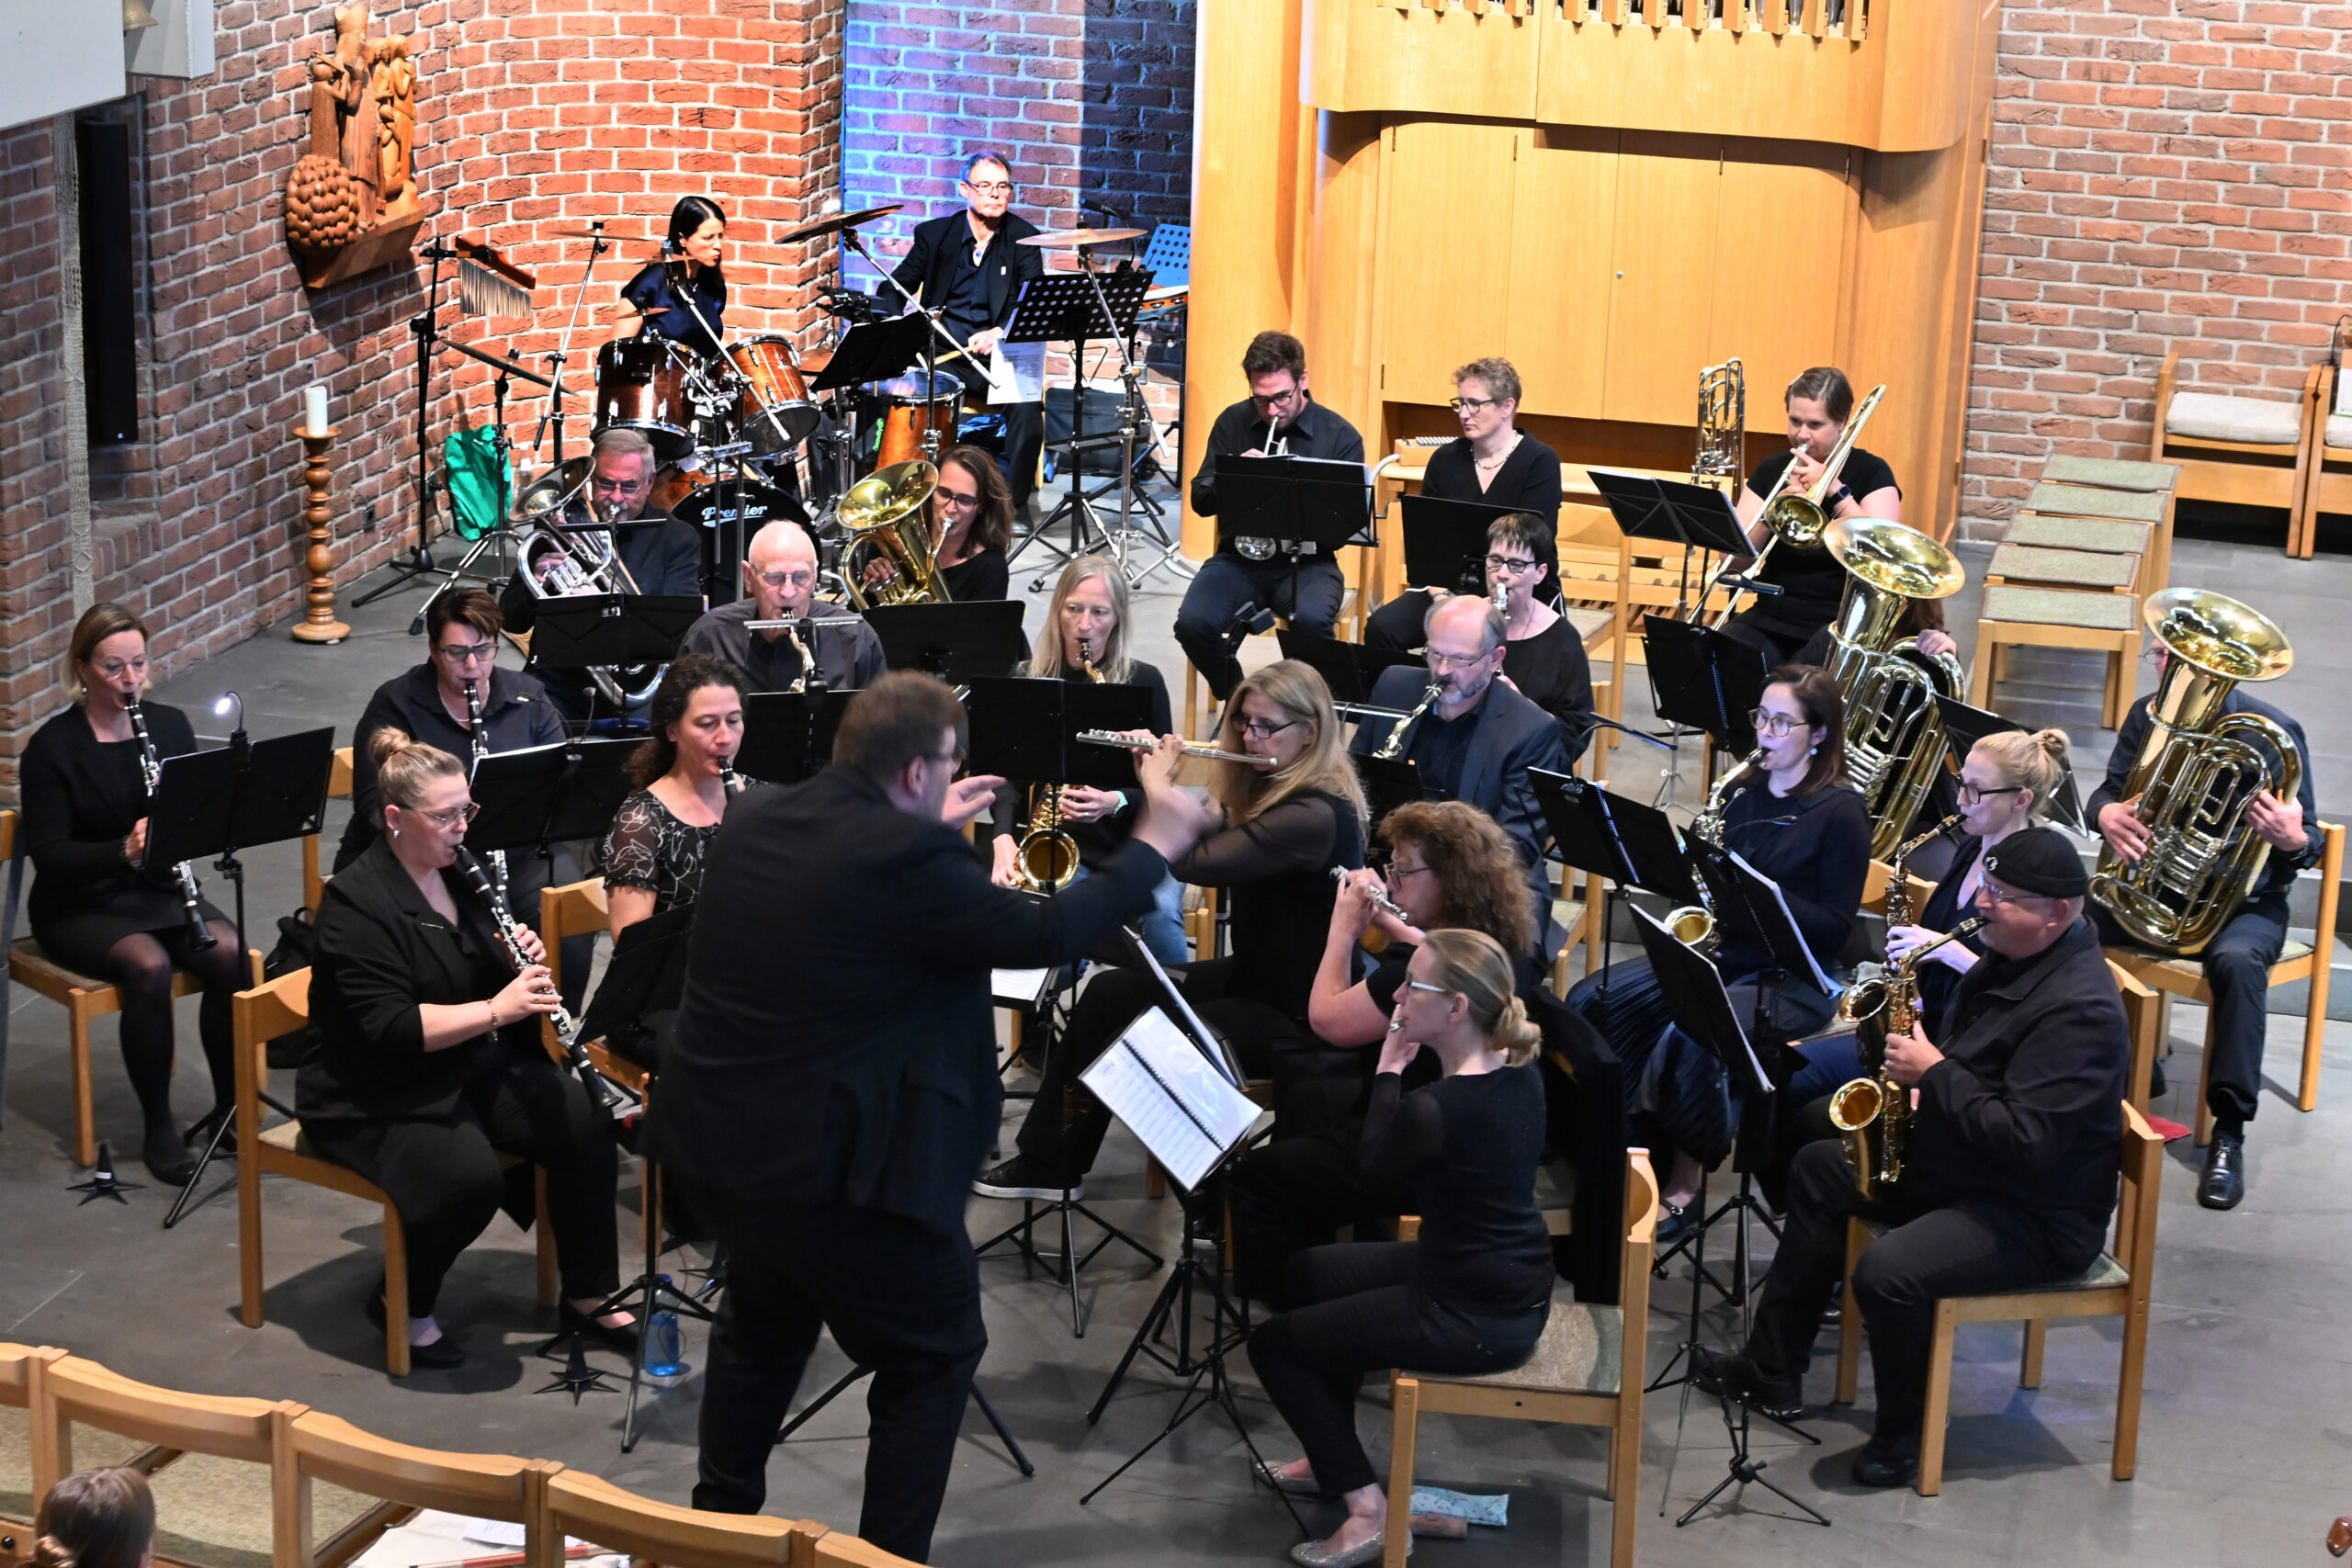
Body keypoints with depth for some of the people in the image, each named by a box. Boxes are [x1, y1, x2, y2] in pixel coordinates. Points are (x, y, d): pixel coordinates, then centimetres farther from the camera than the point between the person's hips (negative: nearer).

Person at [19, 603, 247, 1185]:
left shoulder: (169, 726, 4)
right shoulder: (52, 748, -9)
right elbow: (49, 855, -14)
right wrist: (124, 849, -30)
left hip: (158, 891, 4)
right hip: (78, 907, -4)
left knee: (230, 955, -24)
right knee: (149, 967, -33)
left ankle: (230, 1106, -9)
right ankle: (158, 1127, -17)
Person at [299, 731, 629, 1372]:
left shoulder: (462, 874, 7)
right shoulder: (357, 904, -18)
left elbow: (491, 974, 17)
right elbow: (390, 1029, -26)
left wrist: (524, 961, -7)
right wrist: (497, 1009, -30)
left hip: (477, 1066, 8)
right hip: (378, 1098, -8)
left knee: (585, 1123, -14)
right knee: (471, 1177, -32)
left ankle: (589, 1295, 0)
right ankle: (402, 1305, -5)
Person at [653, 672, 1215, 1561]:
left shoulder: (753, 821, 2)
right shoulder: (906, 858, -22)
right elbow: (1044, 934, -14)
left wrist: (930, 830, 27)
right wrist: (1156, 845, -2)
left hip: (712, 1137, 8)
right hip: (834, 1162, -8)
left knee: (765, 1317, 33)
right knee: (936, 1355, 12)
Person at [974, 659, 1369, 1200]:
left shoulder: (1316, 816, -26)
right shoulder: (1270, 790, 7)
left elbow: (1192, 862, -33)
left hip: (1296, 1015, -10)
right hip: (1255, 977, 10)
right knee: (1107, 992, 3)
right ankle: (1046, 1160, 9)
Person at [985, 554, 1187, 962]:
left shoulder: (1144, 682, 3)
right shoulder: (1027, 678, 8)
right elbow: (1007, 771, 6)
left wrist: (1116, 801, -18)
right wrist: (1004, 836, -12)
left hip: (1132, 840, 0)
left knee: (1161, 914, -31)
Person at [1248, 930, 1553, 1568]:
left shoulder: (1433, 1109, -28)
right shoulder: (1521, 1073, -4)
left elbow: (1378, 1163, -6)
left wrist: (1388, 1069, 1)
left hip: (1474, 1322, -9)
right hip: (1517, 1286, 9)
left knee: (1272, 1344, 7)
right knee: (1312, 1271, 27)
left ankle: (1367, 1508, 6)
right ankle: (1331, 1459, 39)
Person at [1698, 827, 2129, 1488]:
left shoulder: (2079, 1010, -27)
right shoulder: (2008, 960, 5)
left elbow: (2023, 1142, -33)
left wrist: (1935, 1073, -24)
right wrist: (1915, 1086, 2)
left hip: (2039, 1216, -11)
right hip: (1953, 1164, 11)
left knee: (1887, 1272, -31)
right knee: (1818, 1170, 18)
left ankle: (1904, 1431, -4)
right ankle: (1773, 1372, 23)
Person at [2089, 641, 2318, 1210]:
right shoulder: (2149, 716, 2)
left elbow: (2310, 843, -7)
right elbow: (2109, 791, 6)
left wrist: (2293, 840, -33)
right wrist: (2107, 812, -20)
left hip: (2242, 901, -4)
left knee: (2237, 960, -39)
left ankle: (2229, 1132, -32)